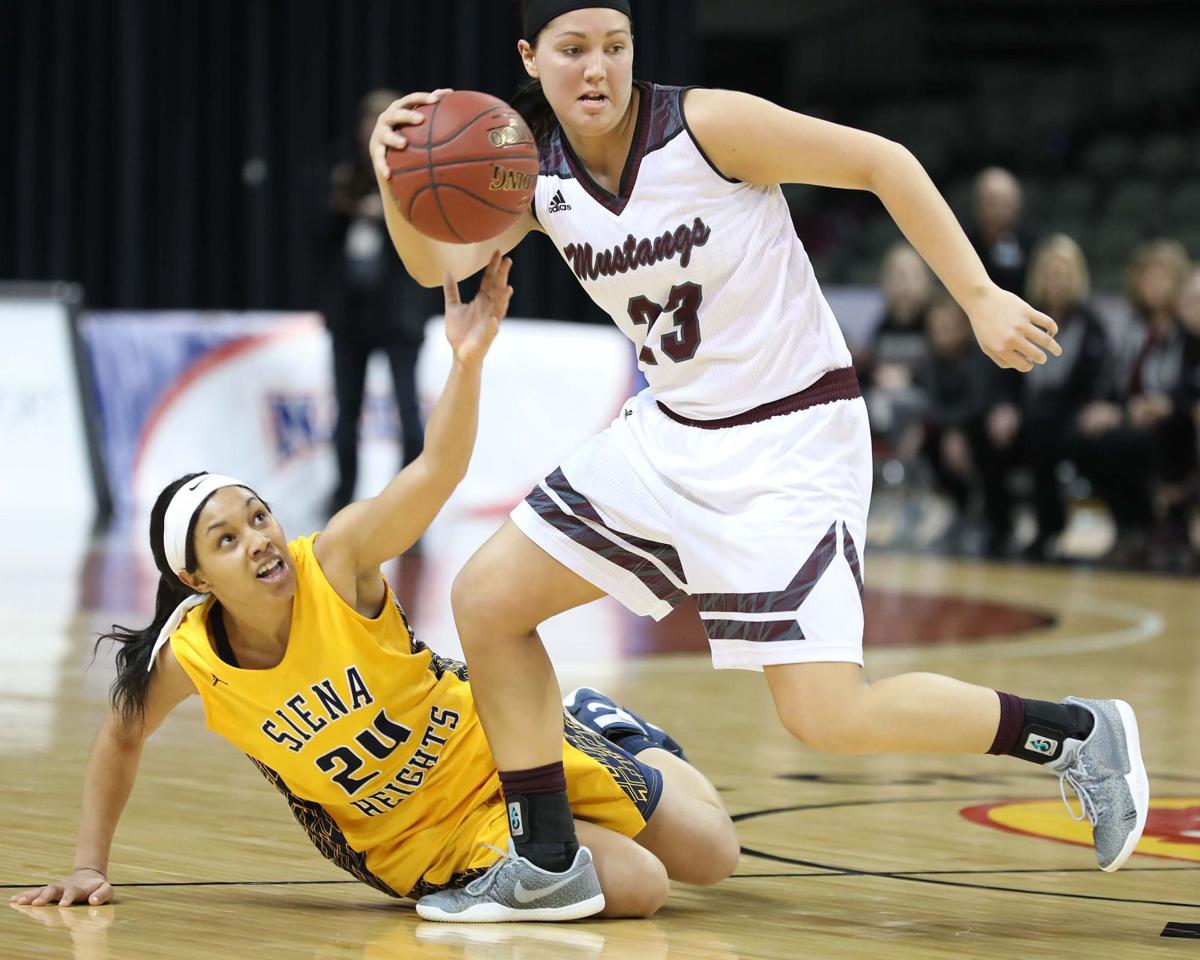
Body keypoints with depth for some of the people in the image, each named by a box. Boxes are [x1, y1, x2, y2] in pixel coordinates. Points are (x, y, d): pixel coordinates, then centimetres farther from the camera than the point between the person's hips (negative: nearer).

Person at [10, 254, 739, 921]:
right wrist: (90, 865, 2)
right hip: (417, 843, 0)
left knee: (713, 853, 3)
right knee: (638, 887, -17)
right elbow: (122, 737, 5)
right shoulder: (187, 655, -17)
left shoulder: (336, 562, -24)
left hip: (498, 749, 0)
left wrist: (468, 361, -59)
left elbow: (434, 473, -42)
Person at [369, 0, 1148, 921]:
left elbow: (881, 161, -14)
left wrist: (981, 298, -19)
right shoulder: (533, 170, -2)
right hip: (673, 432, 7)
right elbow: (440, 262, -15)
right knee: (487, 601, 3)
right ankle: (547, 860, 16)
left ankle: (1080, 734, 2)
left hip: (792, 439, -7)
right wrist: (398, 181, -36)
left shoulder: (708, 126, -20)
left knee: (827, 717, -17)